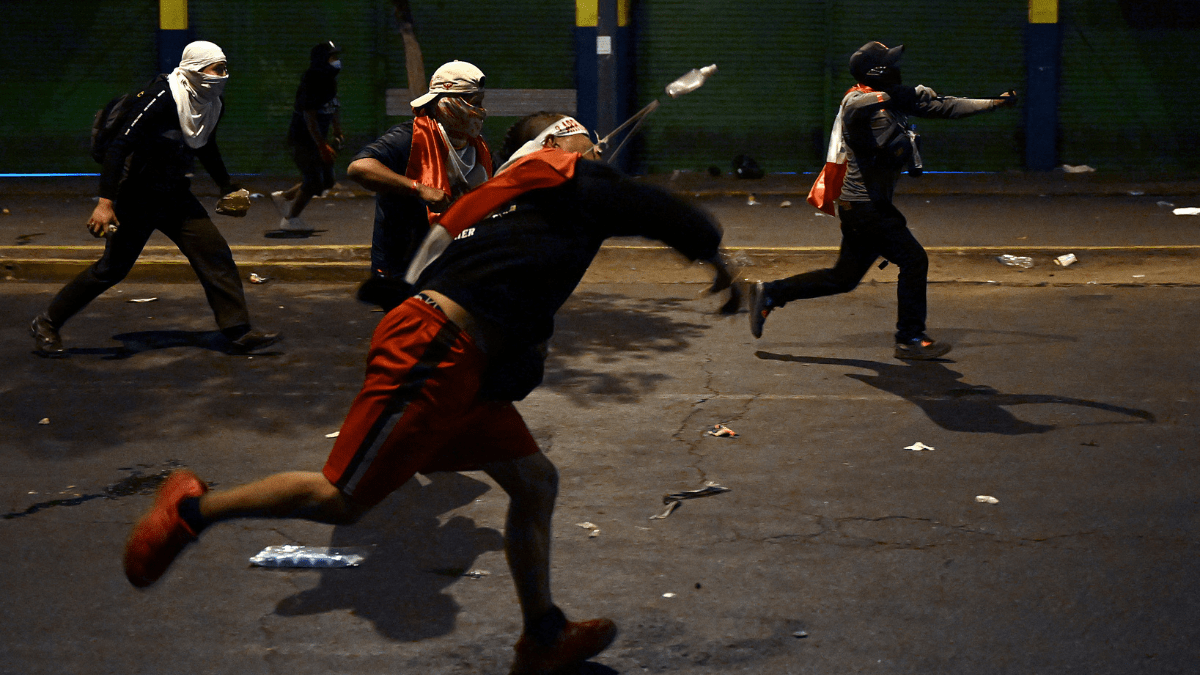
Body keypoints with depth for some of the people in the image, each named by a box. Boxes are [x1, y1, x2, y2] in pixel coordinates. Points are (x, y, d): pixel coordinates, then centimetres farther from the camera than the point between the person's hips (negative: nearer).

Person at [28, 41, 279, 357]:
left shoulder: (213, 105, 1)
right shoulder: (162, 98, -24)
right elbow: (119, 145, -27)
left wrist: (226, 186, 28)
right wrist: (105, 201, -31)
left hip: (175, 195, 7)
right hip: (138, 196, -7)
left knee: (215, 253, -5)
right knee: (113, 267, -2)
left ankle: (238, 332, -1)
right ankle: (46, 324, 13)